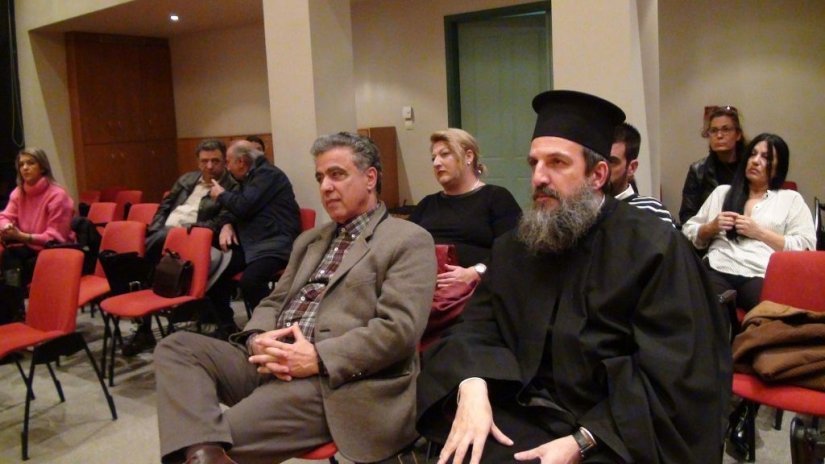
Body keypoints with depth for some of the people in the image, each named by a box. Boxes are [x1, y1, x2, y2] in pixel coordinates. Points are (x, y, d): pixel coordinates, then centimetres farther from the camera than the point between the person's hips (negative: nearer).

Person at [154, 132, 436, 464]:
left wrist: (319, 358, -19)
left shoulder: (408, 240, -1)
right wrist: (258, 339, -4)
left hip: (335, 380, -8)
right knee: (176, 346, -12)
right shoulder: (310, 240, 24)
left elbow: (399, 328, -13)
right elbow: (274, 302, 21)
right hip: (272, 363, 8)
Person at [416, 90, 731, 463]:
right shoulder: (516, 246, 6)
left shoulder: (654, 248, -9)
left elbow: (673, 376, -14)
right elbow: (480, 324, 4)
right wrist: (472, 387, -17)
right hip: (525, 416, 3)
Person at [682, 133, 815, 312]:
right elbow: (688, 234, 23)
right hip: (718, 269, 2)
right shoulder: (722, 192, 26)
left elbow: (806, 247, 6)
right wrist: (712, 227, 3)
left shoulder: (791, 199, 19)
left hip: (761, 275, -1)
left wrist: (759, 232, -1)